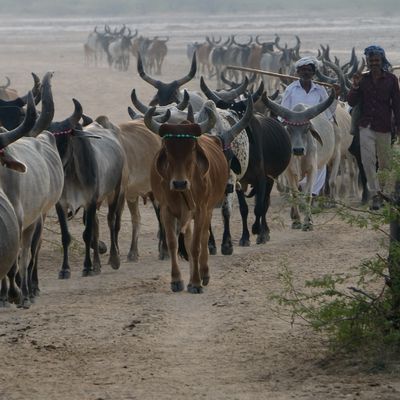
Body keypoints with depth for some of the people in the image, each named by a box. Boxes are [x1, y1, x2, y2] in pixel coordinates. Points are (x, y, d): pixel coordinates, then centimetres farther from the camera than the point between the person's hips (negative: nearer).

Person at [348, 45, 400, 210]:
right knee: (368, 160, -11)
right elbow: (352, 102, 1)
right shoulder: (362, 79, 3)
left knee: (384, 161, 8)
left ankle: (382, 190, 25)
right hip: (366, 126, 0)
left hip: (384, 127, 0)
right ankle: (375, 195, -10)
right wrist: (355, 86, -15)